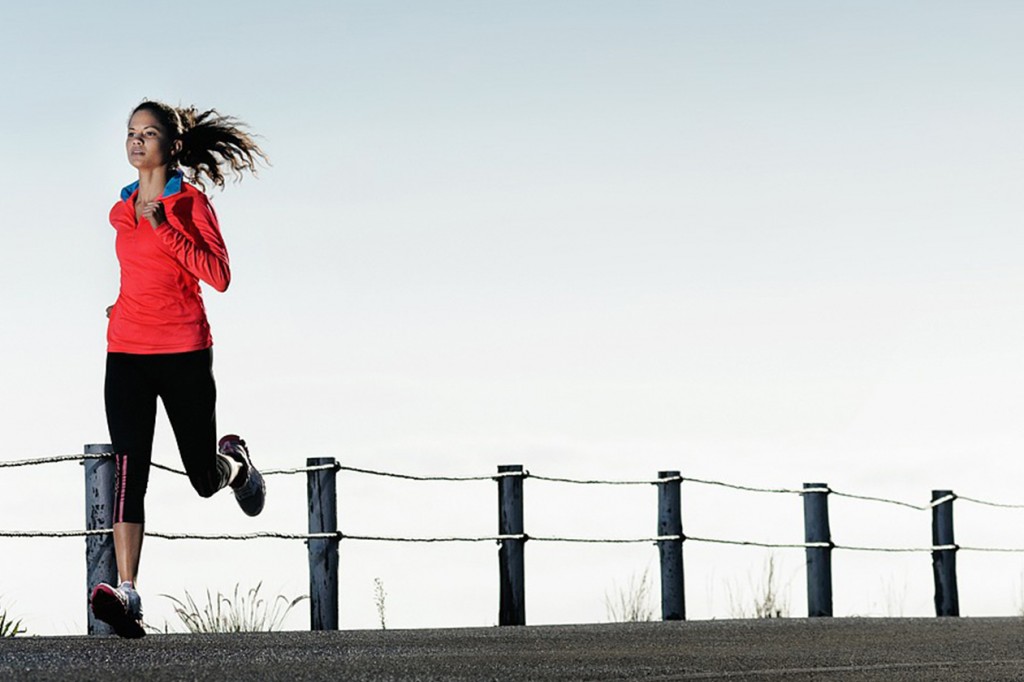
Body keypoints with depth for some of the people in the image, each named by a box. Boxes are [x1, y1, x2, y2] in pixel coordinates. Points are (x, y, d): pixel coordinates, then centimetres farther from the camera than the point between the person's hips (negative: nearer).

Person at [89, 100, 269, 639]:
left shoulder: (190, 202, -4)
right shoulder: (122, 210, 13)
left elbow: (219, 276, -15)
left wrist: (163, 228, -20)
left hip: (183, 352, -4)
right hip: (126, 352, 4)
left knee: (205, 479, 7)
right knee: (129, 469, -14)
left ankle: (235, 462, 46)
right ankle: (127, 595, -23)